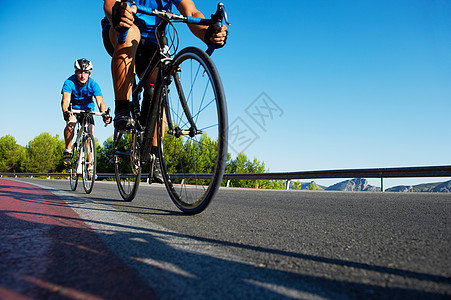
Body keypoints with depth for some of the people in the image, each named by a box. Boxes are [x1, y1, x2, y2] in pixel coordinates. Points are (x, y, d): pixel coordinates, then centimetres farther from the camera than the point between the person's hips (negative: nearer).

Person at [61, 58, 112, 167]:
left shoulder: (93, 85, -22)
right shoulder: (69, 82, -24)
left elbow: (100, 102, -33)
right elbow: (66, 100, -37)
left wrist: (105, 114, -53)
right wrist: (65, 112, -58)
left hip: (87, 109, 1)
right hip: (72, 109, -1)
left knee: (90, 134, -13)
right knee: (71, 122, -33)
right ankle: (67, 150, -12)